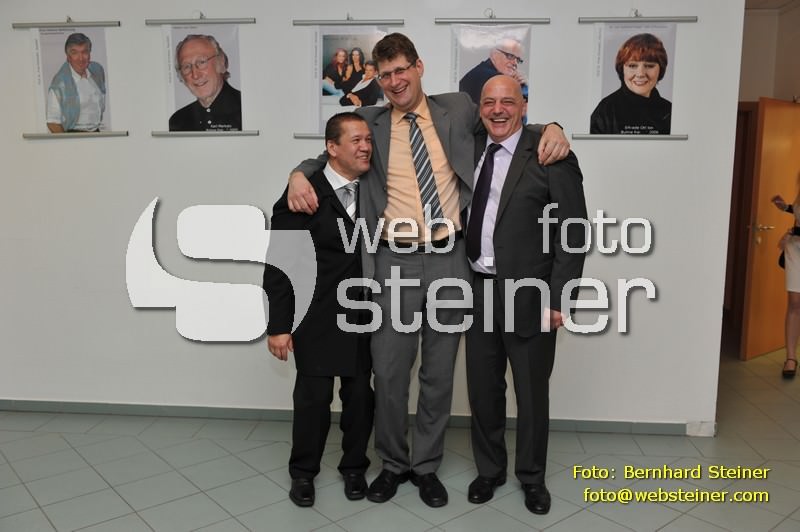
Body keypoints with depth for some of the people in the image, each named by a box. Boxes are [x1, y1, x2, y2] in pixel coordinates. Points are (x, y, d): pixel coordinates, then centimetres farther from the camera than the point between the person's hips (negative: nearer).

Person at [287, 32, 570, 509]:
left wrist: (552, 128, -4)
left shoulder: (458, 109, 8)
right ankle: (393, 463, 29)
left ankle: (427, 466, 30)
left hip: (450, 260, 1)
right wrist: (299, 174, -7)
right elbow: (330, 154, 15)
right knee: (389, 372, 5)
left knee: (439, 374, 11)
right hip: (395, 262, 0)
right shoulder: (370, 122, 8)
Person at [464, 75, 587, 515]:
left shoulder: (552, 158, -9)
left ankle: (531, 477, 32)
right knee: (482, 388, 14)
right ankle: (489, 469, 35)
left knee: (531, 392, 11)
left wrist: (557, 298, -13)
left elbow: (573, 234, -10)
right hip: (478, 289, 5)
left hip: (529, 294, -4)